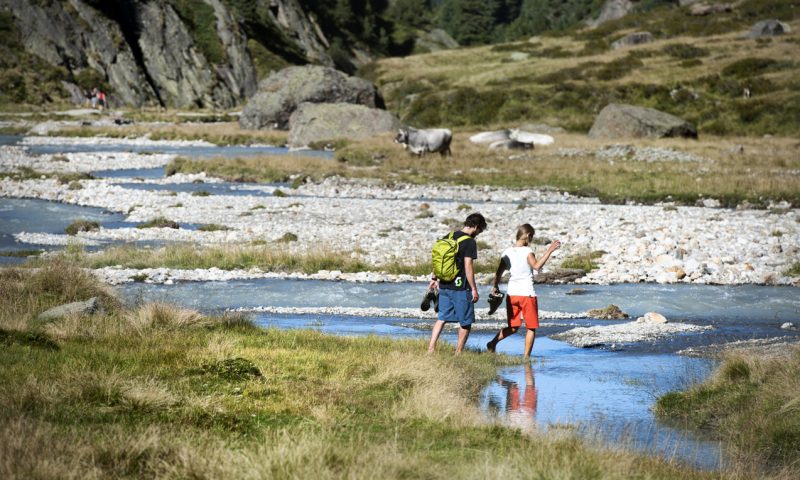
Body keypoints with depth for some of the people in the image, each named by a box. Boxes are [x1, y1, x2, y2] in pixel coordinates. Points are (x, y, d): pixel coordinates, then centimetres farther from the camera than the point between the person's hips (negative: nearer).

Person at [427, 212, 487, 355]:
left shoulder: (448, 237, 9)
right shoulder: (470, 242, -12)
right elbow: (468, 267, -17)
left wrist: (434, 279, 25)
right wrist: (474, 289, -12)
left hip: (444, 286, 7)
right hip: (460, 287, -7)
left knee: (442, 318, 12)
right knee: (466, 322, 8)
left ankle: (430, 349, 4)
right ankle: (458, 354, 11)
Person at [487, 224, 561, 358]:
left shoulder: (507, 252, 5)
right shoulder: (527, 251, -11)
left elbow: (498, 274, 10)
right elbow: (536, 266, -28)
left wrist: (495, 287, 27)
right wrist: (549, 251, -26)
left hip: (511, 294, 5)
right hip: (527, 294, -5)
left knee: (513, 327, 18)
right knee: (531, 328, 7)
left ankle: (493, 342, 2)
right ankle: (526, 356, 5)